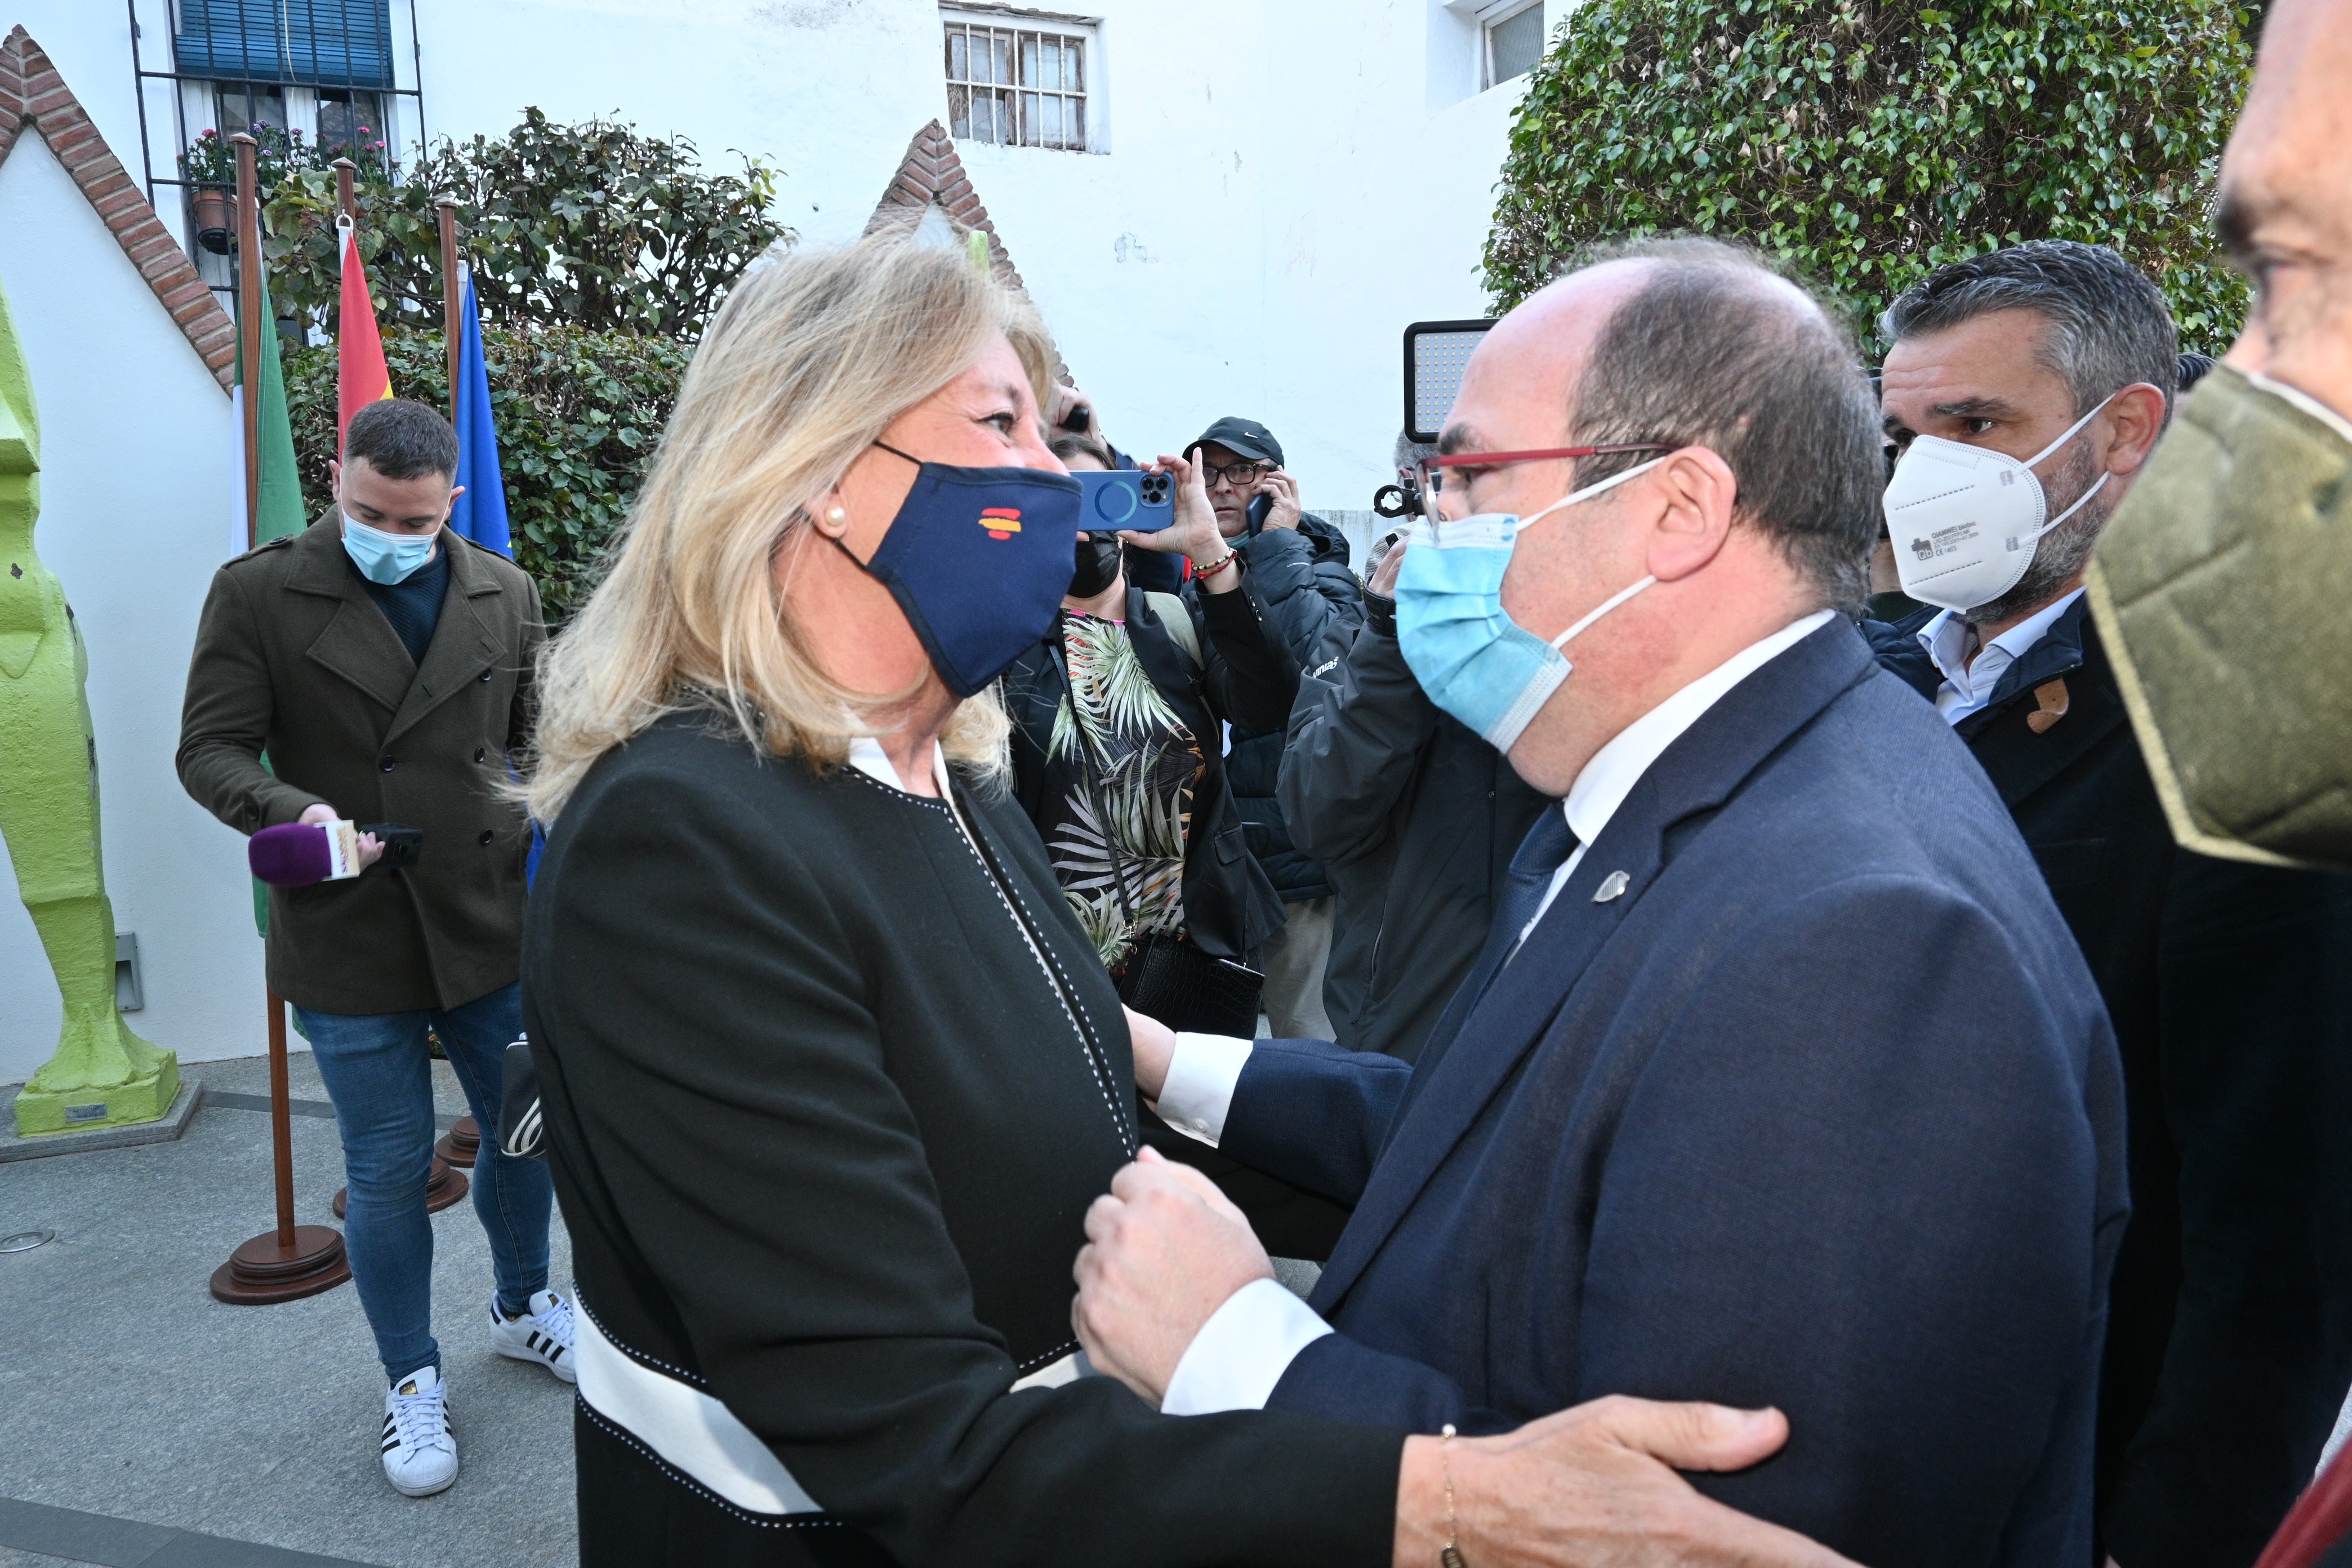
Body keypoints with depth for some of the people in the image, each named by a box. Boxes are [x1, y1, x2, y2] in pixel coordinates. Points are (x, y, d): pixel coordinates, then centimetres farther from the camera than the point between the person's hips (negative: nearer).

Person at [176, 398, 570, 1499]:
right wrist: (295, 813, -25)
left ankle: (522, 1306, 43)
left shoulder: (504, 594, 4)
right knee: (388, 1172, 9)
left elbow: (542, 736, 14)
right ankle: (410, 1379, 31)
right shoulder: (257, 592, -5)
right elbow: (210, 750, -6)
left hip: (493, 921, 3)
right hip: (349, 945, -3)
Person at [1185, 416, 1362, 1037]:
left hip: (1295, 847, -4)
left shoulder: (1319, 570, 2)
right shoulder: (1183, 578, 11)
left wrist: (1277, 544, -12)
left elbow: (1323, 662, -21)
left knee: (1304, 1038, 2)